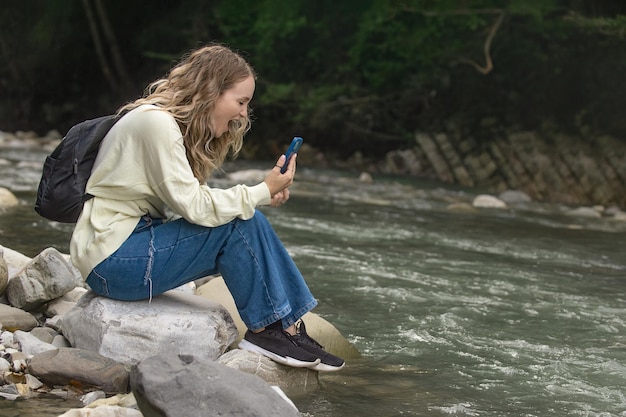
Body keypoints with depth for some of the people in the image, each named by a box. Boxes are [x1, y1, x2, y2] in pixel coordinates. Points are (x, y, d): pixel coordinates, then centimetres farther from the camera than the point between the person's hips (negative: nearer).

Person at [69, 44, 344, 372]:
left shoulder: (175, 124, 13)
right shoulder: (155, 122, -17)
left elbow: (184, 204, 4)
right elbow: (192, 205, -21)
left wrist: (262, 196, -6)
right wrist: (261, 192, -16)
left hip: (135, 239, 9)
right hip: (111, 261, -9)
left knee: (249, 221, -1)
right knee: (240, 224, -18)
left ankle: (289, 326, -1)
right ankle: (266, 328, -7)